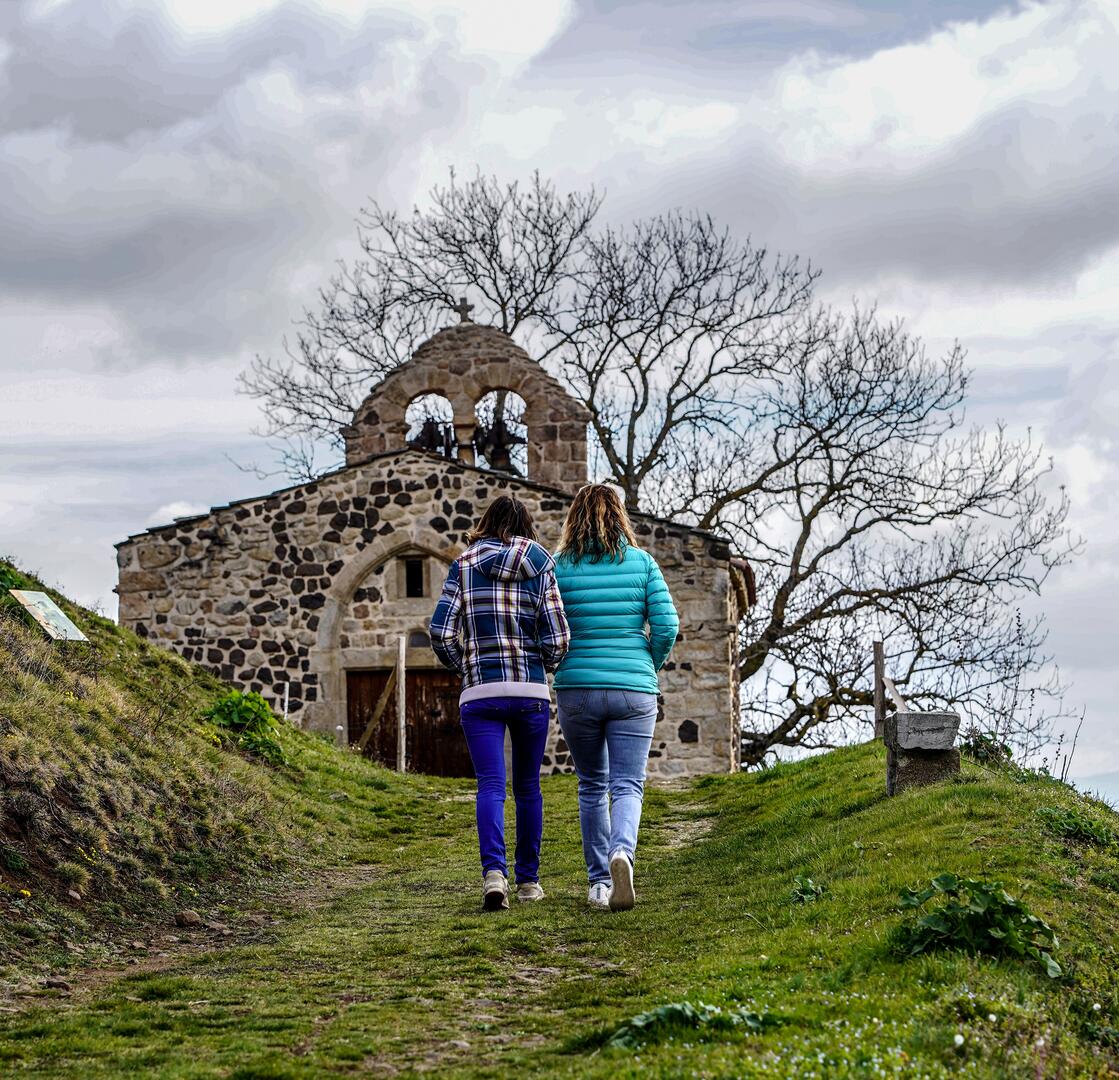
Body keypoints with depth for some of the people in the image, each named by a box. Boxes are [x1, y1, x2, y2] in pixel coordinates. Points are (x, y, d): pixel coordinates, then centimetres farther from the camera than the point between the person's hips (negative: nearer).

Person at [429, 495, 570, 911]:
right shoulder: (539, 566, 2)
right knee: (528, 786, 13)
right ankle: (528, 880, 19)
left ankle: (494, 872, -26)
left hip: (480, 693, -1)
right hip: (532, 691, 1)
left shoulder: (463, 566, 3)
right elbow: (556, 639, -3)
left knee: (490, 786, -6)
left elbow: (441, 633, -5)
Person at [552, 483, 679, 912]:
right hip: (633, 691, 0)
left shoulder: (559, 567, -1)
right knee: (627, 785, 0)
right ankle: (622, 851, -30)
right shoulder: (642, 562, 1)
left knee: (592, 786, 15)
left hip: (577, 689, 1)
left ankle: (599, 882, 16)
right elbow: (667, 626, -5)